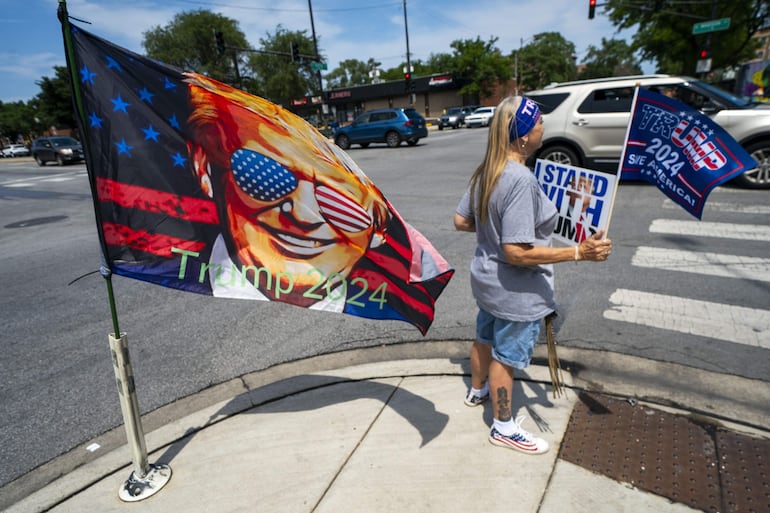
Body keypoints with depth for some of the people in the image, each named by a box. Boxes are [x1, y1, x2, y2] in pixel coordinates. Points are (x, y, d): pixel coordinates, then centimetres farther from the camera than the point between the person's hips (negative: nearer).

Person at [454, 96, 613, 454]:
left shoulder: (485, 172, -2)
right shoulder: (521, 179, -29)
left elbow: (461, 221, 5)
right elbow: (516, 252, -31)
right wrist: (578, 253, -30)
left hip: (487, 280, 9)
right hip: (517, 292, -8)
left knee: (485, 340, 28)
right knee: (506, 357, 10)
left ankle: (477, 391, 54)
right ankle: (504, 427, 32)